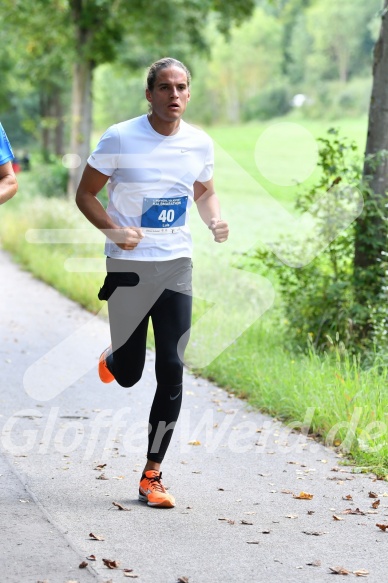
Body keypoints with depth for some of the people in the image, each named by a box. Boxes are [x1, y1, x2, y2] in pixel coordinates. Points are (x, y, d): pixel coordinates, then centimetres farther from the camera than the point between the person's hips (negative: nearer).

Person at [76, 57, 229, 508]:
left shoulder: (200, 144, 2)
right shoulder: (120, 139, -9)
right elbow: (85, 193, -3)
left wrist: (215, 221, -1)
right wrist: (113, 229, -20)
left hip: (176, 266, 3)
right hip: (128, 266, -3)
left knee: (172, 370, -4)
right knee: (129, 375, 4)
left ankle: (152, 476, 5)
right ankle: (112, 361, 46)